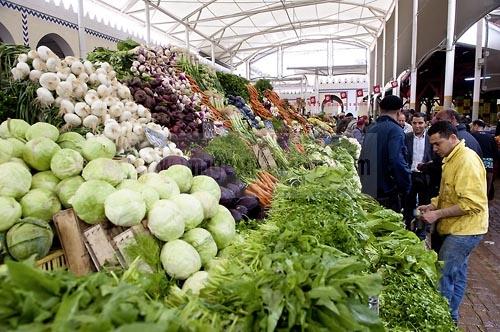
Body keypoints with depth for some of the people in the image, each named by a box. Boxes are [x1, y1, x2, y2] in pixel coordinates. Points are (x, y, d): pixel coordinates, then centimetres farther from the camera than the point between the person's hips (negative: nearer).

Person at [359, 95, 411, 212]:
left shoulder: (370, 129, 11)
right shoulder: (395, 130, -14)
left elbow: (362, 160, 18)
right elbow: (398, 162, -26)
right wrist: (405, 188, -14)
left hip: (367, 190, 8)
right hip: (387, 194, -8)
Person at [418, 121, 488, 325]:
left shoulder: (467, 160, -19)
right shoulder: (452, 159, 11)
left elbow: (473, 203, -25)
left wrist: (438, 214, -23)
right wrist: (432, 205, 3)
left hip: (464, 230, -10)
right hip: (456, 228, 10)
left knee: (443, 277, -8)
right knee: (457, 274, 19)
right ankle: (451, 317, 32)